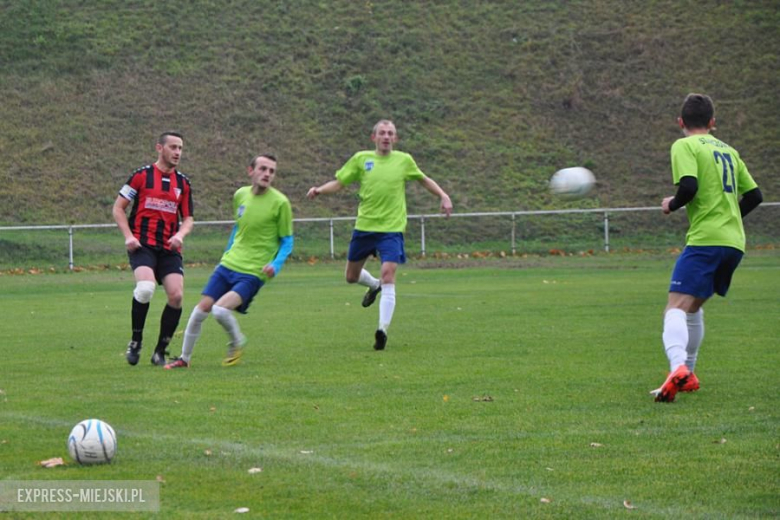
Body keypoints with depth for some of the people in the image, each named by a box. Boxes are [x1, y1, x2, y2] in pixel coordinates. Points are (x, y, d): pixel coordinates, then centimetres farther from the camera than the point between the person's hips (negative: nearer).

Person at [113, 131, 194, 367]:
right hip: (142, 245, -4)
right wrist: (128, 236, -10)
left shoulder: (183, 183, 13)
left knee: (176, 296, -12)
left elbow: (188, 219, 17)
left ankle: (160, 352, 4)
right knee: (146, 288, -28)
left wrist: (180, 234, -6)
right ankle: (135, 341, -6)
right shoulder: (142, 175, 1)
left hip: (169, 248, 4)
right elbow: (118, 208, 3)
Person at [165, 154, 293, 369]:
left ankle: (237, 343, 7)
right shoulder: (241, 195, 5)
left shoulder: (280, 203, -10)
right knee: (202, 308, 1)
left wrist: (276, 265, -18)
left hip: (253, 272, -5)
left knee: (220, 309, -23)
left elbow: (287, 241, -3)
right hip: (228, 263, 5)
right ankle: (184, 358, 18)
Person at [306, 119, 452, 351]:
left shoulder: (404, 160, 2)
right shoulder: (361, 159, 1)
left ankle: (383, 329, -18)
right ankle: (374, 286, 48)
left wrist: (444, 196, 7)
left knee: (388, 275, -17)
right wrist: (319, 190, -15)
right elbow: (339, 182, 3)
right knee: (351, 277, 13)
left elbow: (424, 180, 18)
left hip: (392, 229, -2)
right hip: (364, 226, 2)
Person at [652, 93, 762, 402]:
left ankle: (678, 367, -43)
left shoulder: (685, 146, -1)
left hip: (705, 239, -7)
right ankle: (688, 373, 28)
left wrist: (671, 205, 3)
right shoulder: (729, 151, 21)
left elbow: (689, 187, -17)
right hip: (734, 241, 7)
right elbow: (754, 195, 21)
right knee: (693, 305, 25)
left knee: (676, 307, -18)